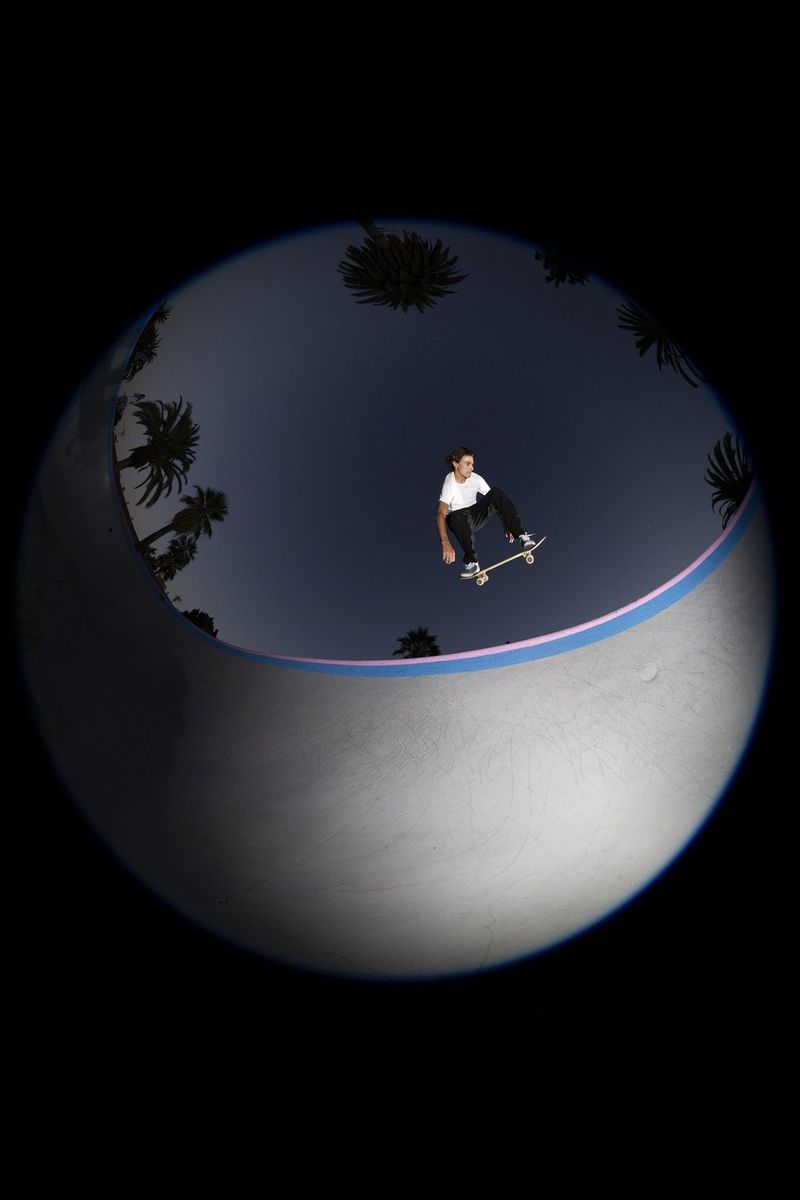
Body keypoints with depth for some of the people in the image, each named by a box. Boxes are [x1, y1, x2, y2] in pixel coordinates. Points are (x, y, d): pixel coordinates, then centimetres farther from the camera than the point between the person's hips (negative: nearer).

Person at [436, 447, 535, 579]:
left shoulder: (476, 479, -6)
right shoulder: (450, 484, -22)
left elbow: (495, 499, 0)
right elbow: (441, 514, -34)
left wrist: (507, 526, -7)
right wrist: (445, 544, -47)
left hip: (476, 516, 4)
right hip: (461, 523, -4)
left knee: (497, 493, -19)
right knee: (458, 517, -42)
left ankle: (521, 535, -26)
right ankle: (472, 562, -30)